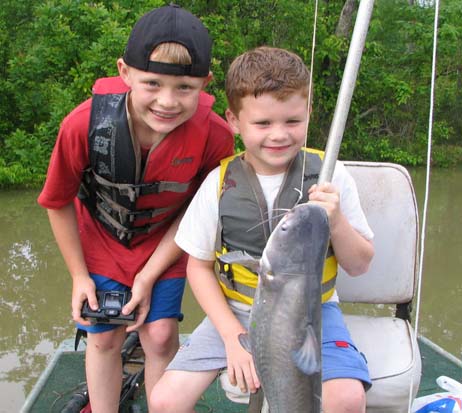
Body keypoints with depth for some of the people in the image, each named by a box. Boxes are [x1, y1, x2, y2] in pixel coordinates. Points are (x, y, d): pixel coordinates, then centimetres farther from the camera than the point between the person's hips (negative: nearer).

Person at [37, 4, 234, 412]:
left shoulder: (214, 135, -31)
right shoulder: (85, 124, -33)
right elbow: (59, 202, -13)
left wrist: (149, 276, -12)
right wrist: (79, 275, -4)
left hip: (164, 244, 0)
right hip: (101, 243, 0)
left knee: (160, 336, -1)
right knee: (104, 339, 9)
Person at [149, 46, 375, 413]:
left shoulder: (329, 175, -8)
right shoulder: (220, 184, -8)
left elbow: (360, 265, -1)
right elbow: (199, 266, 1)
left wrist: (336, 221, -21)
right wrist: (233, 335, -8)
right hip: (236, 312, 1)